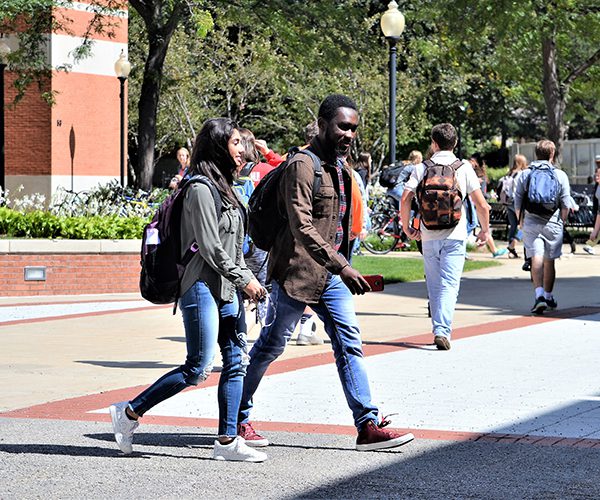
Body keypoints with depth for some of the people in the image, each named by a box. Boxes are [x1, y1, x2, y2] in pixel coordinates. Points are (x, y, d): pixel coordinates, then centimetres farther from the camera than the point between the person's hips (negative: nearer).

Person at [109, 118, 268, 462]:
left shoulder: (224, 187, 18)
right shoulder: (202, 188, -12)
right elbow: (210, 247, -16)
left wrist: (250, 281, 11)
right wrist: (245, 279, -10)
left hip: (226, 289, 10)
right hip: (202, 288, -10)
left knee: (237, 360, 3)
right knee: (199, 368, -9)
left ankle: (228, 440, 5)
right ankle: (130, 413, 2)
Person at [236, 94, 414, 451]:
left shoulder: (341, 165, 12)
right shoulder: (303, 166, -16)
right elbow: (302, 227, -25)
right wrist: (341, 267, -31)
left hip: (331, 272, 8)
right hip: (297, 271, -8)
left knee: (350, 344, 0)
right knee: (270, 346, 4)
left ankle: (368, 426, -2)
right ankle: (238, 418, 19)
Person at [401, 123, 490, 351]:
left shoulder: (422, 168, 3)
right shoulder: (464, 168, 0)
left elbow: (405, 199, -7)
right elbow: (482, 205, -3)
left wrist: (406, 228, 7)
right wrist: (485, 230, 12)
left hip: (428, 237, 2)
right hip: (455, 236, -2)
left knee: (434, 286, 14)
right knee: (449, 285, -4)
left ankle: (438, 329, 21)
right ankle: (442, 330, -19)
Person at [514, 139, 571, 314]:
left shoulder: (525, 174, 3)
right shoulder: (560, 175, 1)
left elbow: (518, 203, 4)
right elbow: (565, 205, 1)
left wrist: (521, 222, 17)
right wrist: (561, 222, 15)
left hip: (531, 223, 0)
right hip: (553, 224, 0)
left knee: (536, 259, -8)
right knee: (549, 262, 12)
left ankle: (539, 295, -26)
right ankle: (548, 296, 25)